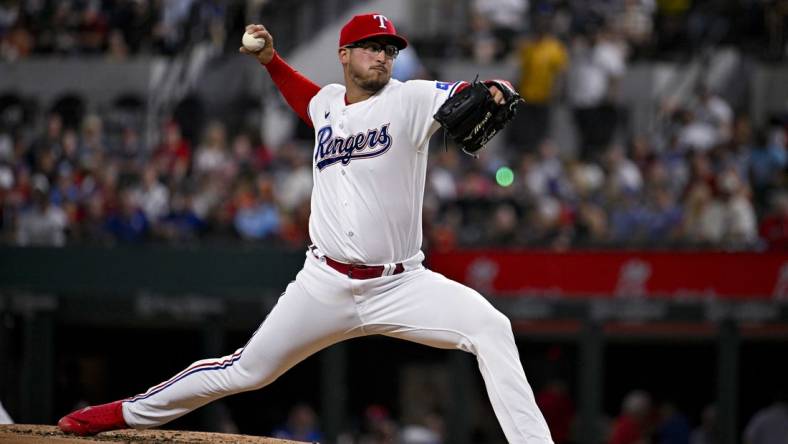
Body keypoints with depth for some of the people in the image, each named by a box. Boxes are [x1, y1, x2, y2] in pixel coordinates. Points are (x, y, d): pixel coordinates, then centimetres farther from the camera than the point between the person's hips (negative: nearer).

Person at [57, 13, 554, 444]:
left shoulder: (410, 100, -6)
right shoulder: (328, 104, 9)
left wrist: (488, 96, -46)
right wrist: (271, 60, 22)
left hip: (399, 283, -3)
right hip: (326, 284, 3)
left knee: (490, 327, -26)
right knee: (248, 370, 8)